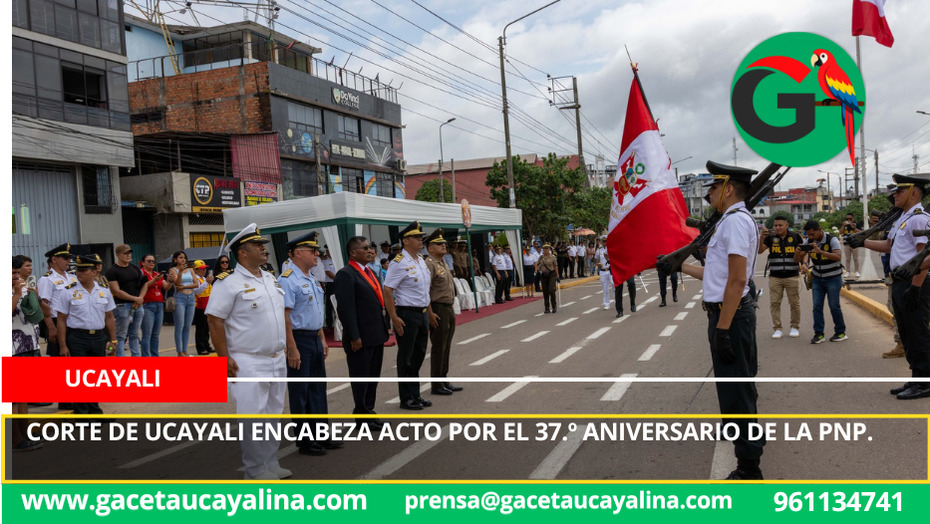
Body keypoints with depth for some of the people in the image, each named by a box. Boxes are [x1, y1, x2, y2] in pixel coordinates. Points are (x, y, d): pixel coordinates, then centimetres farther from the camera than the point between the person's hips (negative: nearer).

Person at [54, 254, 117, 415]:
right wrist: (63, 346, -7)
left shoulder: (104, 292, 6)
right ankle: (81, 413, 11)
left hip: (99, 337, 3)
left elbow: (109, 317, 11)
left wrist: (113, 340, 8)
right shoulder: (68, 292, -4)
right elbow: (62, 320, -3)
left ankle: (94, 410, 26)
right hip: (77, 338, -3)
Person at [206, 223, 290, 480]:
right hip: (248, 363, -8)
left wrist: (284, 348, 16)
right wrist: (225, 358, -18)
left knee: (274, 414, 14)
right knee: (252, 417, -4)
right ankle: (256, 470, 9)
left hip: (277, 361, 8)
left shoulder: (271, 279, 12)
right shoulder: (228, 282, -11)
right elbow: (214, 320, -14)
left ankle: (271, 464, 26)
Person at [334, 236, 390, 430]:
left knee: (373, 377, 16)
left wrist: (384, 328, 14)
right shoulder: (346, 275, -15)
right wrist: (354, 337, -21)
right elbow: (346, 308, -19)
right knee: (361, 377, 4)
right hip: (361, 338, -9)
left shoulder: (368, 272, 14)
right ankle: (362, 416, 15)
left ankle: (368, 411, 28)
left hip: (376, 335, 9)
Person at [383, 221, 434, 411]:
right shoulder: (399, 263, -15)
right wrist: (394, 318, -22)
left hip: (422, 313, 8)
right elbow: (387, 291, -19)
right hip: (407, 315, -8)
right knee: (406, 358, 2)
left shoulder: (421, 261, 11)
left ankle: (415, 395, 26)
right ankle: (406, 399, 12)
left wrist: (429, 312, 17)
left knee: (419, 355, 15)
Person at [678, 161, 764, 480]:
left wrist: (722, 330, -24)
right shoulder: (734, 220, 17)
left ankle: (748, 471, 4)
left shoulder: (735, 221, -15)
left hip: (731, 316, -11)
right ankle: (748, 463, 30)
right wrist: (680, 266, 27)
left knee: (736, 396, -4)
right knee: (739, 394, 18)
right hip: (728, 314, 11)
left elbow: (737, 280, -23)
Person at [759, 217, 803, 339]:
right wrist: (761, 238, -21)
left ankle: (795, 327, 20)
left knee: (794, 303, 6)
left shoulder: (795, 236, 2)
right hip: (774, 277, 0)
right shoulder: (770, 237, 2)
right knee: (774, 303, 0)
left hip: (792, 276, 0)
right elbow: (759, 251, -6)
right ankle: (777, 329, 8)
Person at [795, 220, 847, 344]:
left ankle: (840, 332, 12)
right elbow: (797, 259, -4)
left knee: (834, 306, -2)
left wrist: (820, 251, -45)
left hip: (833, 278, -4)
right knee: (817, 306, -4)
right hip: (817, 278, 4)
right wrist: (798, 252, -27)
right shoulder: (808, 241, -4)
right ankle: (818, 334, -1)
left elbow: (838, 256, -33)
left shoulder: (832, 240, -18)